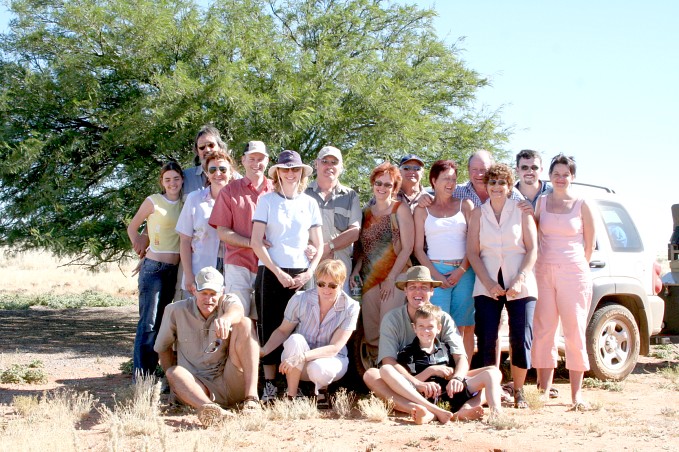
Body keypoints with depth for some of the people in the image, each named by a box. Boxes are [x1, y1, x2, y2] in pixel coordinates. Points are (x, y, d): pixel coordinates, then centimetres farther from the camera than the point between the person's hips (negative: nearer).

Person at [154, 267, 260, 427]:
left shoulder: (228, 301, 0)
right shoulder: (176, 311, 2)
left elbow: (237, 311, -27)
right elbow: (163, 347, 14)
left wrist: (226, 318, -51)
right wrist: (175, 380, 6)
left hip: (230, 383, 0)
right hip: (198, 386, 0)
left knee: (244, 323, -17)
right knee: (174, 372, -30)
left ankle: (251, 395, -31)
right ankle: (207, 408, -62)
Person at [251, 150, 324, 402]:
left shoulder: (309, 203, 11)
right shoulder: (267, 201, 3)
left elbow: (318, 245, 11)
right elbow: (256, 242, -4)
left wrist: (309, 273, -4)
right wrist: (279, 272, -10)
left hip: (302, 275, 2)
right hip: (271, 273, -2)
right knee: (270, 328, -4)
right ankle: (269, 386, 0)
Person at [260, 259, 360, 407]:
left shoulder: (350, 307, -16)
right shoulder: (300, 299, -14)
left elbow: (334, 348, -21)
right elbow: (282, 331, -1)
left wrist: (302, 357, -36)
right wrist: (264, 350, -21)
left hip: (331, 359, -1)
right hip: (299, 367, 1)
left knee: (318, 369, -37)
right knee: (295, 340, -33)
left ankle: (321, 388, 1)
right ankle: (291, 395, -18)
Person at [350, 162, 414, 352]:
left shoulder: (400, 209, -1)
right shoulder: (366, 212, 13)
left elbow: (407, 248, -6)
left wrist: (391, 278, -11)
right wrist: (356, 270, 1)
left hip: (394, 278, -4)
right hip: (369, 279, 4)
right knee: (370, 334, 2)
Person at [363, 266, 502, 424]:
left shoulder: (444, 319, 6)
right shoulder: (392, 319, 0)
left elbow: (461, 359, -4)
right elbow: (388, 362, -14)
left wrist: (457, 378, -29)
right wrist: (418, 384, -31)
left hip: (442, 385, 2)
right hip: (406, 388, -2)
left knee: (493, 372, -14)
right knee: (371, 375, -33)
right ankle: (435, 412, -51)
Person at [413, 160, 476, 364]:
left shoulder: (465, 205, 12)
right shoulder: (422, 210, 11)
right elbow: (418, 249, 6)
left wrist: (461, 270, -7)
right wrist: (436, 275, -6)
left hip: (464, 272, 1)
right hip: (436, 271, -1)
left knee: (464, 326, -2)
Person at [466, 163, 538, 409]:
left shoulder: (522, 211, 6)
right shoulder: (478, 213, 9)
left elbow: (533, 249, 1)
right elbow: (472, 252, 5)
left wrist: (520, 280, -11)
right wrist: (489, 283, -8)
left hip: (519, 285, -1)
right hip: (487, 285, 1)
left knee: (521, 339, -5)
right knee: (486, 340, -5)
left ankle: (518, 392, 8)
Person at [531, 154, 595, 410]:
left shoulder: (582, 205, 3)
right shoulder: (541, 202, 8)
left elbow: (590, 244, 8)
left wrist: (577, 266, 9)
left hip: (574, 273, -2)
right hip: (544, 272, 2)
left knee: (575, 333, -2)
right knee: (543, 332, 2)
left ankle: (576, 394, 2)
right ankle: (543, 391, 8)